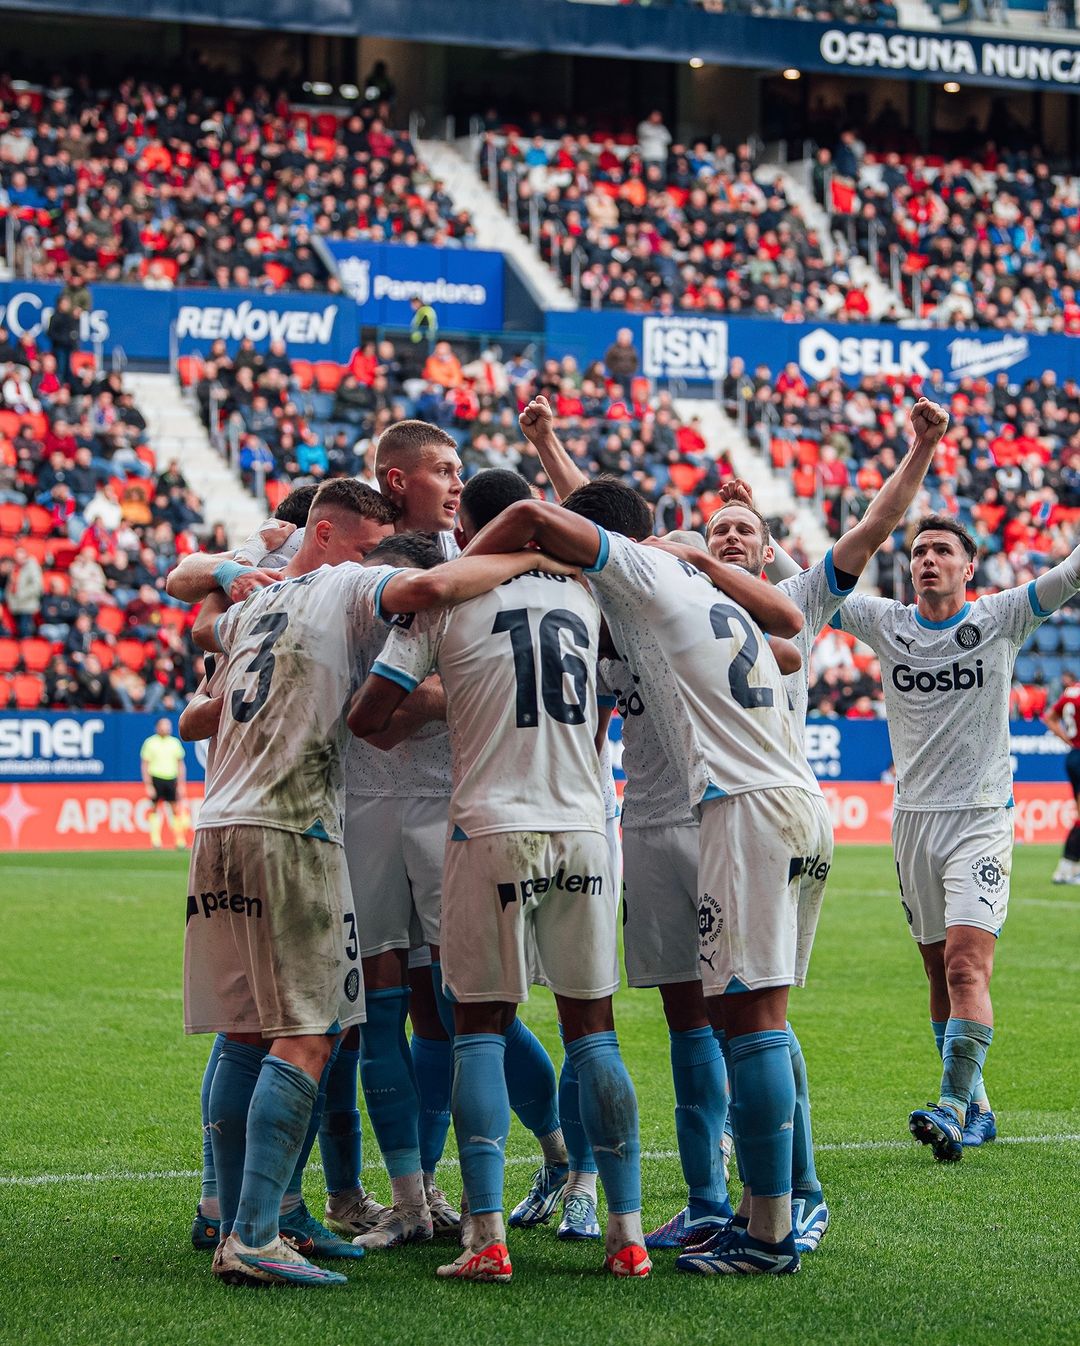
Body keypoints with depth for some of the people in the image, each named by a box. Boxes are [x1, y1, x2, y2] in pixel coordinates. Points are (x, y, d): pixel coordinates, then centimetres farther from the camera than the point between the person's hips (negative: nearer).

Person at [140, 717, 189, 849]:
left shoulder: (175, 742, 10)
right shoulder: (150, 743, 0)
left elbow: (180, 764, 15)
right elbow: (144, 765, -1)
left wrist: (181, 784, 8)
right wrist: (148, 785, -8)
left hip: (171, 779, 3)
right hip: (156, 779, -3)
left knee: (176, 810, 0)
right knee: (155, 810, -4)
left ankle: (180, 841, 3)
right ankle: (155, 841, -1)